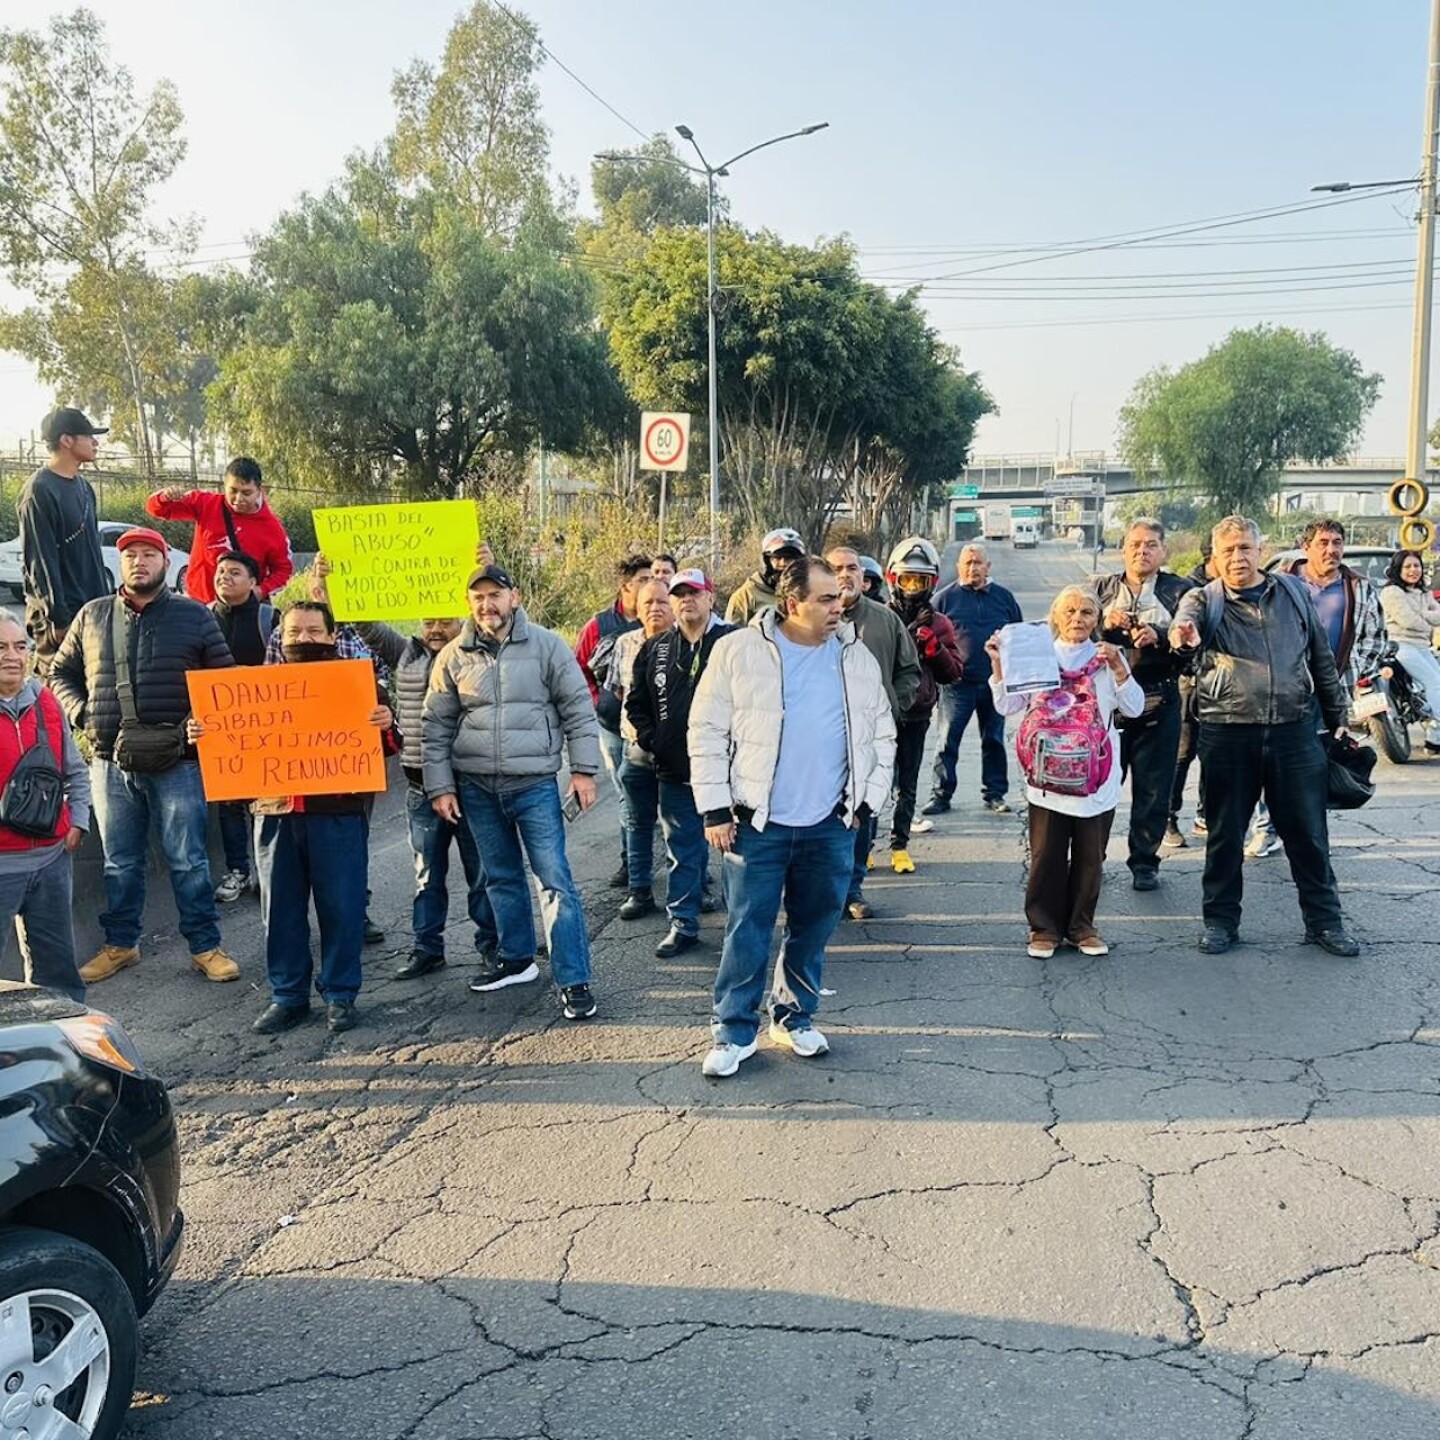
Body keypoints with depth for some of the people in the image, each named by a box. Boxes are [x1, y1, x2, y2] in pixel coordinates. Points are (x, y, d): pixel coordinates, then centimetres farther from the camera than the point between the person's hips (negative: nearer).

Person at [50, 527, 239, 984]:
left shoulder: (194, 616, 2)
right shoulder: (92, 616, 9)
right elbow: (61, 674, 17)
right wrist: (81, 715, 1)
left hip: (177, 763, -2)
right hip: (110, 763, 3)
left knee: (188, 861, 3)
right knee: (120, 862, 13)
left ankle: (205, 946, 13)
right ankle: (120, 945, 27)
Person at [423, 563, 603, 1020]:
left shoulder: (546, 646, -3)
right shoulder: (453, 657, 4)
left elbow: (579, 710, 0)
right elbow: (435, 727, 9)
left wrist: (584, 770, -4)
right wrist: (440, 786, 4)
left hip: (535, 783, -3)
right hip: (475, 787, 3)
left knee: (555, 879, -6)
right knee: (501, 877, 16)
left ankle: (574, 981, -2)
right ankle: (516, 958, 33)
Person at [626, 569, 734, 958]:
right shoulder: (655, 649, 10)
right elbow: (635, 703, 17)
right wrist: (649, 738, 4)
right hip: (674, 771, 4)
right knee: (682, 852, 12)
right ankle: (683, 924, 21)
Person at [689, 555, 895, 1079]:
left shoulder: (857, 657, 5)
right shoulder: (739, 651, -5)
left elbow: (882, 734, 13)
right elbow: (707, 732, -4)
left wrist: (867, 798, 5)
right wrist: (715, 808, -7)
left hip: (831, 824, 3)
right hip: (757, 821, -3)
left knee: (814, 929, 13)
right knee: (748, 931, 2)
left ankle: (795, 1017, 31)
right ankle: (734, 1031, 16)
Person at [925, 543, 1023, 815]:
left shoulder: (1004, 597, 10)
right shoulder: (944, 598, 1)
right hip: (957, 682, -3)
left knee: (994, 741, 10)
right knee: (948, 741, -2)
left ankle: (994, 794, 20)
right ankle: (941, 795, 6)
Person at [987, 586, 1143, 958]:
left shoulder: (1109, 657, 8)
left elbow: (1134, 708, -2)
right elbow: (1007, 706, 1)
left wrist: (1118, 668, -14)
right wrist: (998, 663, -10)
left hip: (1097, 777, 1)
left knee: (1090, 857, 7)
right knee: (1046, 856, 2)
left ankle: (1081, 927, 21)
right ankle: (1044, 928, 13)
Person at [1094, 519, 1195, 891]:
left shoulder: (1180, 591, 4)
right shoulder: (1102, 589, 11)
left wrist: (1159, 636, -24)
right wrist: (1104, 626, -12)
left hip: (1158, 703, -1)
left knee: (1152, 788, 4)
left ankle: (1144, 862, 16)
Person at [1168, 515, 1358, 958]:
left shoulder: (1294, 593, 9)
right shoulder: (1205, 600, 1)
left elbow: (1322, 659, 16)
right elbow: (1187, 617, -24)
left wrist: (1338, 717, 16)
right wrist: (1182, 632, -48)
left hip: (1295, 733, 2)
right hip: (1227, 735, -2)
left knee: (1308, 833, 9)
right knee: (1225, 834, 8)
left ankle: (1324, 921, 22)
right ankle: (1221, 920, 21)